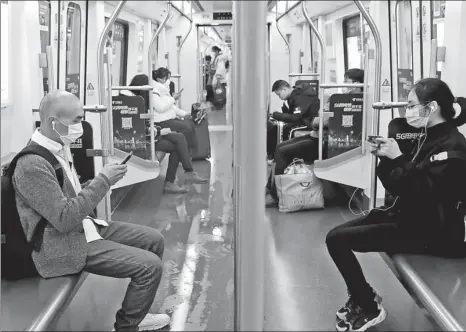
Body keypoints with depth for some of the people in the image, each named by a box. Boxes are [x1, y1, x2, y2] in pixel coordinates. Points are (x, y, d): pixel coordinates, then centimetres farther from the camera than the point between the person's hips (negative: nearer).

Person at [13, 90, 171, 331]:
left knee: (154, 239, 9)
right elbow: (65, 219, -28)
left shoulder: (59, 148, 5)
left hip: (84, 226, 10)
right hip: (65, 246, -10)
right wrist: (103, 181, -23)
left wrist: (100, 182, -1)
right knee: (150, 265, -15)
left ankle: (136, 312, 21)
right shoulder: (32, 164, -25)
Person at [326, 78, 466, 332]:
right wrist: (386, 158, -4)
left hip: (431, 232, -9)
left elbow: (419, 192, -27)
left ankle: (369, 308, 4)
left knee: (337, 240, -14)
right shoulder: (430, 138, 10)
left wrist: (397, 158, -22)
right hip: (410, 218, 9)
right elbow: (400, 187, 11)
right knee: (336, 234, 3)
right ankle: (360, 298, 21)